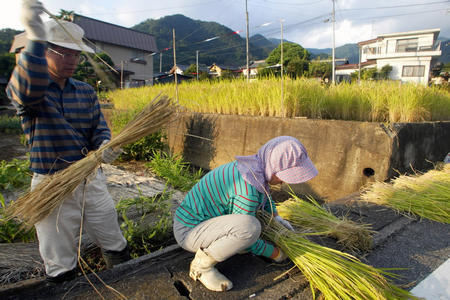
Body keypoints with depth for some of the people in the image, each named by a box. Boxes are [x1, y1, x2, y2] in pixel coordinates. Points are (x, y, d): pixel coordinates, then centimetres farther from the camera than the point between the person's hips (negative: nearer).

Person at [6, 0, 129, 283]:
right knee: (61, 269, 8)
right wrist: (35, 40, -45)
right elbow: (28, 90, -30)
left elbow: (99, 129, 2)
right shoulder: (20, 88, -5)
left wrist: (105, 147, -22)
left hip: (91, 179, 4)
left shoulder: (86, 91, 8)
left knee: (117, 249, 16)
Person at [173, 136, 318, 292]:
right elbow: (246, 238, -19)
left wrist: (276, 216, 14)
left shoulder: (252, 165, -2)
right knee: (250, 226, -33)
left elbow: (263, 191, 21)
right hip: (189, 232, -9)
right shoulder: (248, 191, -30)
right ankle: (202, 266, -9)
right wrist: (274, 253, -3)